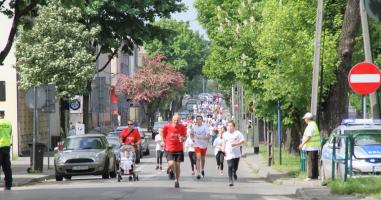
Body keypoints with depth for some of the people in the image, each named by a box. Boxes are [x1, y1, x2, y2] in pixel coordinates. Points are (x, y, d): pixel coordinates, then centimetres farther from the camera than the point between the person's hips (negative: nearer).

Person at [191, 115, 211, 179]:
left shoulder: (205, 127, -11)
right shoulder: (194, 127, -1)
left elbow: (209, 136, -18)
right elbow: (192, 134, 17)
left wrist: (201, 137, -31)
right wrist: (193, 138, -4)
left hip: (204, 145, 0)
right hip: (197, 145, 0)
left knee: (202, 159, 16)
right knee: (198, 158, -14)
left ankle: (202, 170, 42)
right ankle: (198, 173, -16)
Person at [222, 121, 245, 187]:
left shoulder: (238, 133, -2)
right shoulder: (225, 134, 8)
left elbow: (243, 141, -6)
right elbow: (224, 143, 19)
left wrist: (235, 144, -19)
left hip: (236, 153, 0)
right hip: (228, 154, 0)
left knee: (235, 167, 9)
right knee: (230, 166, -14)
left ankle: (234, 173, 45)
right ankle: (230, 181, -14)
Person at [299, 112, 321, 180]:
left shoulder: (310, 126, -16)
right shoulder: (314, 124, 16)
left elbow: (308, 137, -22)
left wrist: (302, 144, -17)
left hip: (311, 147, -10)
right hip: (315, 147, 10)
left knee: (311, 162, -9)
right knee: (315, 162, 12)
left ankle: (310, 176, -9)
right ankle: (315, 175, 15)